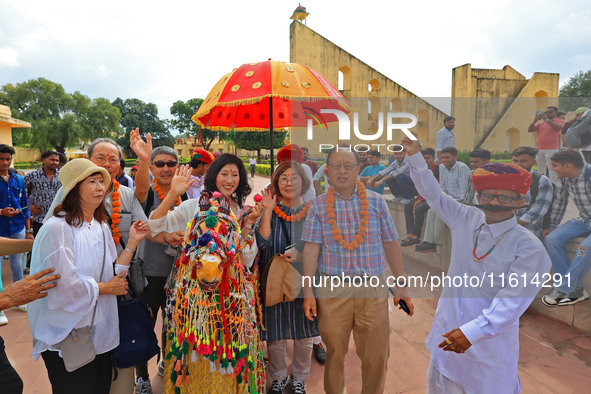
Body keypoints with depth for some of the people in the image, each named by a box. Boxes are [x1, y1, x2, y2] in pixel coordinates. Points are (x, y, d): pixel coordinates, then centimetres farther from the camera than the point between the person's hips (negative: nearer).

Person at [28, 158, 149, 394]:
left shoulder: (102, 227, 6)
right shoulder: (57, 228, -18)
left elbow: (112, 275, 2)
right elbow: (64, 286, -24)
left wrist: (132, 243, -6)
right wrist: (107, 288, -11)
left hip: (101, 332, 7)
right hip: (66, 337, -7)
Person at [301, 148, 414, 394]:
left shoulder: (376, 202, 5)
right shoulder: (318, 206, 3)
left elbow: (391, 245, 8)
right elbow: (311, 249, -1)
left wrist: (400, 287, 7)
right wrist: (308, 293, -5)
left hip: (373, 289, 1)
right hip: (332, 289, -1)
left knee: (376, 355, 8)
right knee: (334, 353, 10)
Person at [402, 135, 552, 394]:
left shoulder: (529, 248, -16)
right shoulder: (465, 219, -3)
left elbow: (512, 301, -22)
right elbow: (433, 194, 7)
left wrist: (473, 331, -28)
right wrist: (415, 157, 2)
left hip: (491, 337, -4)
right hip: (449, 331, 5)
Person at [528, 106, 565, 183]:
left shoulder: (559, 121, 4)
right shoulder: (541, 123, 15)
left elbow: (558, 128, -17)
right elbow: (530, 130, 9)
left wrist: (547, 119, -18)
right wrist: (535, 121, -5)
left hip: (551, 150, -5)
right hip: (539, 149, 5)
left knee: (552, 169, -6)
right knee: (541, 169, 10)